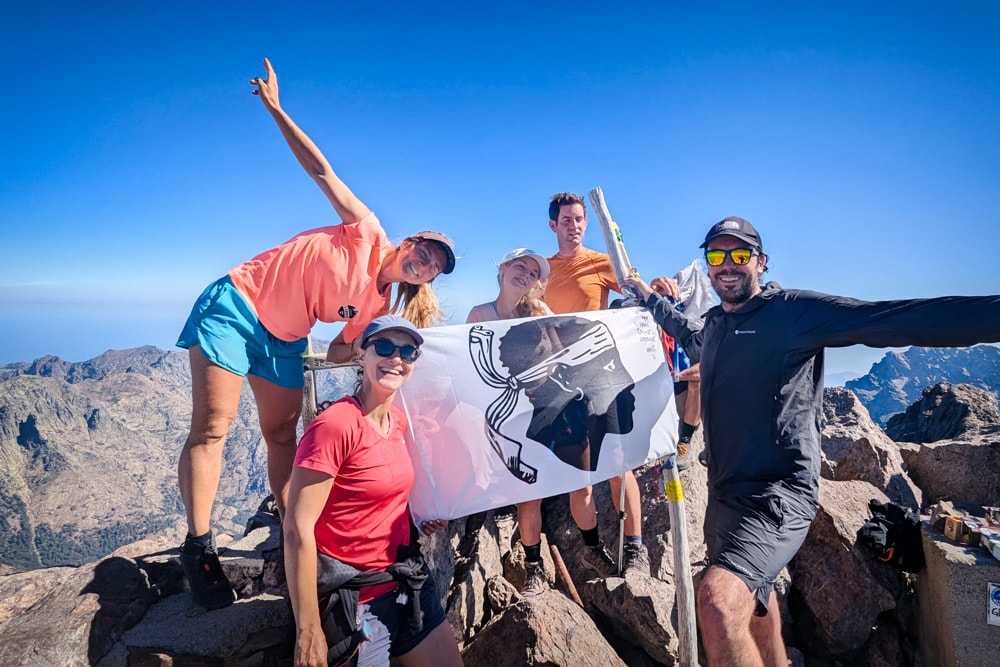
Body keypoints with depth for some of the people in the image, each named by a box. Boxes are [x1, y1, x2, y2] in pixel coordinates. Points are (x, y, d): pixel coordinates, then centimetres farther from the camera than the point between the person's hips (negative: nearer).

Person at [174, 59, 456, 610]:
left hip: (284, 341, 6)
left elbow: (341, 353, 5)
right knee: (212, 428, -10)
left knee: (282, 436, 6)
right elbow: (322, 170, -11)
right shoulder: (369, 234, -11)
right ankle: (198, 545, -4)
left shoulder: (377, 307, 1)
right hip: (236, 304, -5)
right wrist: (274, 108, -14)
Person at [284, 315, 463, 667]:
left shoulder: (399, 420, 2)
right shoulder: (335, 424, -22)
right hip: (356, 598, -7)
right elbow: (298, 528, -22)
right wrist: (308, 632, -19)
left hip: (408, 581, 7)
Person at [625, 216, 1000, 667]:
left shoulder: (794, 310, -12)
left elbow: (901, 320, -23)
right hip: (725, 492, 8)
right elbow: (690, 337, 33)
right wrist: (650, 298, 36)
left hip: (777, 496, -8)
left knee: (719, 600, -28)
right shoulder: (714, 325, 9)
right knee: (753, 596, 26)